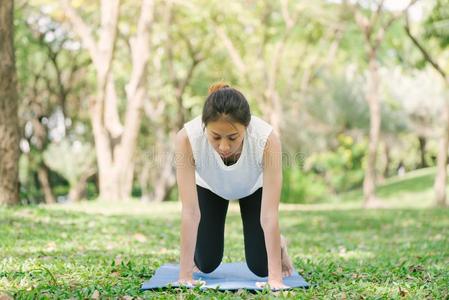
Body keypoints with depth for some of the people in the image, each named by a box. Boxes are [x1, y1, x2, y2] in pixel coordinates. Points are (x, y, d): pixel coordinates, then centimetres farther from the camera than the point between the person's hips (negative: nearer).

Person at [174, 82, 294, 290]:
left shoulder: (268, 139, -42)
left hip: (254, 187, 0)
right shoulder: (187, 138, -41)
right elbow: (190, 211, -38)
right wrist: (185, 275, -38)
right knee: (207, 264, 0)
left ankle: (278, 245, 32)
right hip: (209, 186, 0)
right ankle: (195, 249, 34)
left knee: (260, 267, -1)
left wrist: (275, 276, -41)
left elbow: (269, 214, -40)